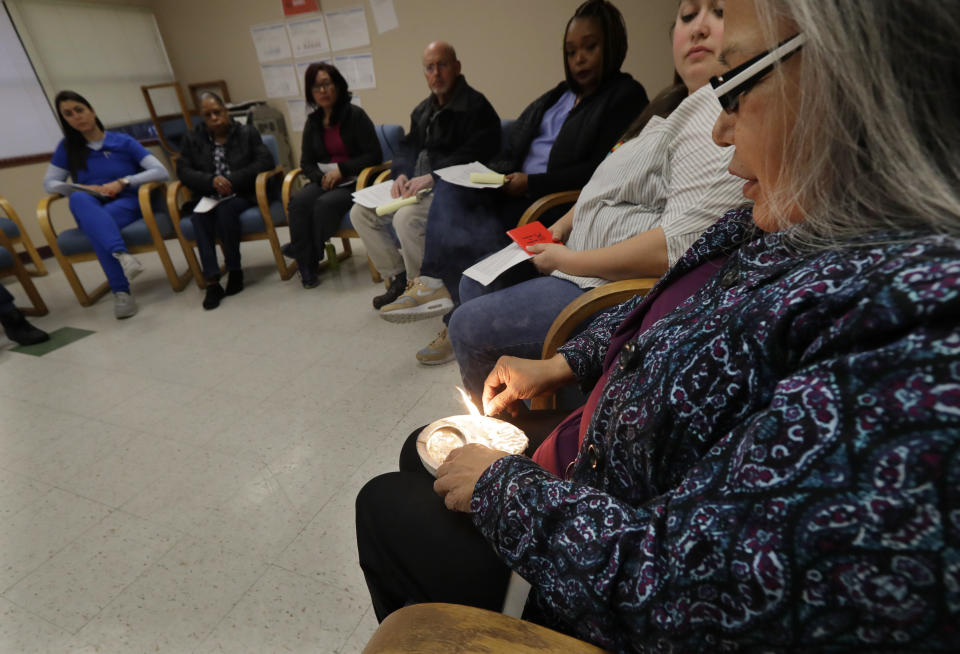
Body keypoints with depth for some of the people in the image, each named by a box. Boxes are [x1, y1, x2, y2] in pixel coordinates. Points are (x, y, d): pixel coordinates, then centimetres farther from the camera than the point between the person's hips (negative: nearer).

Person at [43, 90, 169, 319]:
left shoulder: (123, 142, 6)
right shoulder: (67, 147, 12)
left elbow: (161, 172, -4)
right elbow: (49, 183, 12)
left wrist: (123, 182, -15)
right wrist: (82, 188, -9)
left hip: (128, 204, -1)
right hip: (91, 211, 2)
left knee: (100, 223, -35)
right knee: (79, 199, -35)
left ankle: (121, 292, -42)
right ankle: (122, 254, -57)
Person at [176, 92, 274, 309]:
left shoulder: (247, 133, 8)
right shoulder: (193, 139, 13)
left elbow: (265, 161, -5)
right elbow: (183, 170, 5)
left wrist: (232, 180, -15)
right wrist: (211, 181, -15)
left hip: (242, 195, -2)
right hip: (208, 197, 2)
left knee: (226, 209, -35)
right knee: (198, 216, -31)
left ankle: (235, 272, -20)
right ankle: (212, 281, -33)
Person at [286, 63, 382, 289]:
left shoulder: (355, 115, -3)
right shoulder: (313, 122, 13)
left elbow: (374, 156, -8)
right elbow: (306, 162, 15)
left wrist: (342, 169, -17)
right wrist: (321, 177, -8)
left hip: (354, 183, -4)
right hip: (324, 181, 5)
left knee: (325, 203, -32)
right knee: (298, 201, -25)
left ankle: (312, 258, -10)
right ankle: (305, 265, -18)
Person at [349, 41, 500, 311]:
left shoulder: (475, 106, -7)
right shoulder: (423, 110, 20)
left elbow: (471, 157, -19)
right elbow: (408, 147, 18)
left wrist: (432, 177, -25)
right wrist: (401, 174, -4)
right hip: (417, 185, 9)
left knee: (407, 217, -34)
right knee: (360, 212, 1)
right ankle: (397, 277, 4)